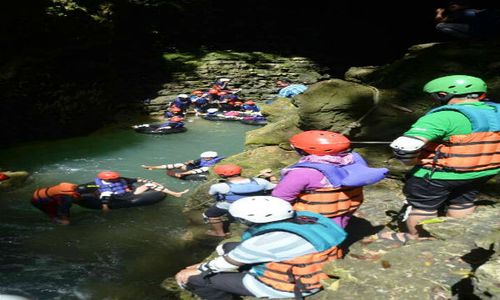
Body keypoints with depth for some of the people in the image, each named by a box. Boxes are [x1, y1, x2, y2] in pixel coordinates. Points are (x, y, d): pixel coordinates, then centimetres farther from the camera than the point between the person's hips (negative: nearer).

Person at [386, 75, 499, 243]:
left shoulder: (445, 116, -26)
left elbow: (404, 145, -33)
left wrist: (411, 161, -14)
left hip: (439, 174, -7)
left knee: (423, 205, 13)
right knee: (462, 202, 26)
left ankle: (414, 239, 29)